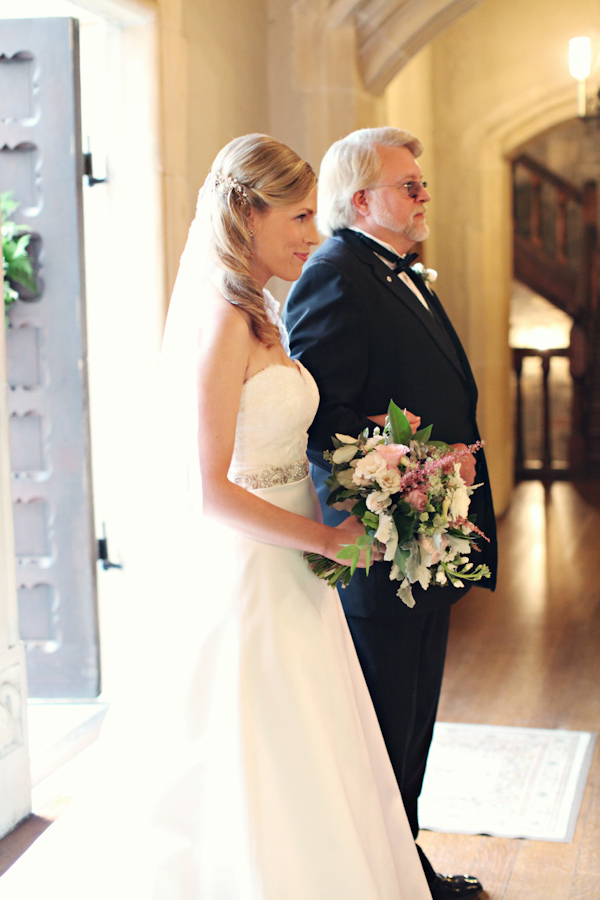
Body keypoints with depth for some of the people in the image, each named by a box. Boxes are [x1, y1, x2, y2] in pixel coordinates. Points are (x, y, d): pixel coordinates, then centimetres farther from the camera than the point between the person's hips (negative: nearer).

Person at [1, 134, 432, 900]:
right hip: (247, 581, -9)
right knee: (262, 788, 5)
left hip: (286, 580, 9)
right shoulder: (222, 322, -18)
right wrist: (328, 540, -15)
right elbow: (208, 491, -23)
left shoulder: (261, 317, 10)